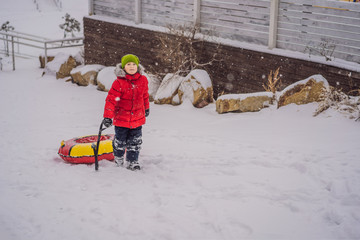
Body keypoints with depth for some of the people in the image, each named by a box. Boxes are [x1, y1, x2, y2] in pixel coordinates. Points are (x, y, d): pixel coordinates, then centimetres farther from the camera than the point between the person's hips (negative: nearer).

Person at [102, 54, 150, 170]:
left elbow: (145, 95, 16)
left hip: (137, 118, 3)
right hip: (121, 117, -3)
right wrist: (107, 117, -21)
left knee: (135, 142, 9)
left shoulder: (143, 80, -2)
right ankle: (118, 157, 39)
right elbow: (111, 99, -16)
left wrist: (146, 108, 28)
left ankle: (133, 161, 26)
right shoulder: (119, 82, -16)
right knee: (120, 141, 12)